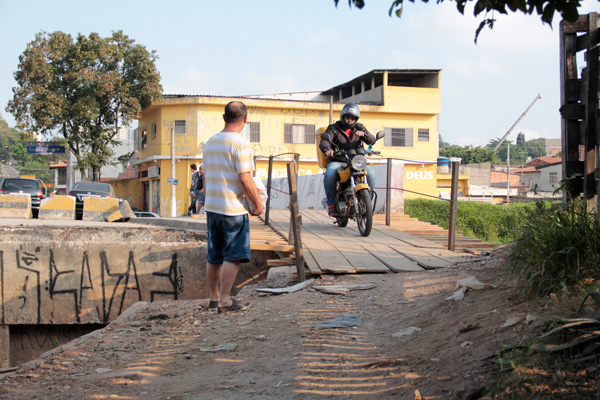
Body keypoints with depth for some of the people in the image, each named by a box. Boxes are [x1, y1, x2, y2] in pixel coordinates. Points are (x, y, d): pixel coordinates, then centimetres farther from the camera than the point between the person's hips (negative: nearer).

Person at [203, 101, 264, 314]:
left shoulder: (210, 142, 10)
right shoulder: (240, 143, -14)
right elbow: (245, 178, -18)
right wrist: (258, 203, -8)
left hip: (211, 207, 8)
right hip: (233, 208, -8)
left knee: (214, 256, 14)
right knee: (233, 256, -1)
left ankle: (214, 297, 23)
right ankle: (225, 300, 0)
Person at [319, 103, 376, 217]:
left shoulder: (359, 128, 13)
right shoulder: (333, 128, 4)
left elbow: (372, 141, 0)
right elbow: (324, 142, -13)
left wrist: (363, 134, -23)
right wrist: (327, 150, -38)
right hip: (337, 161, -2)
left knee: (370, 173, -24)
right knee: (329, 175, -33)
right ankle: (331, 203, -17)